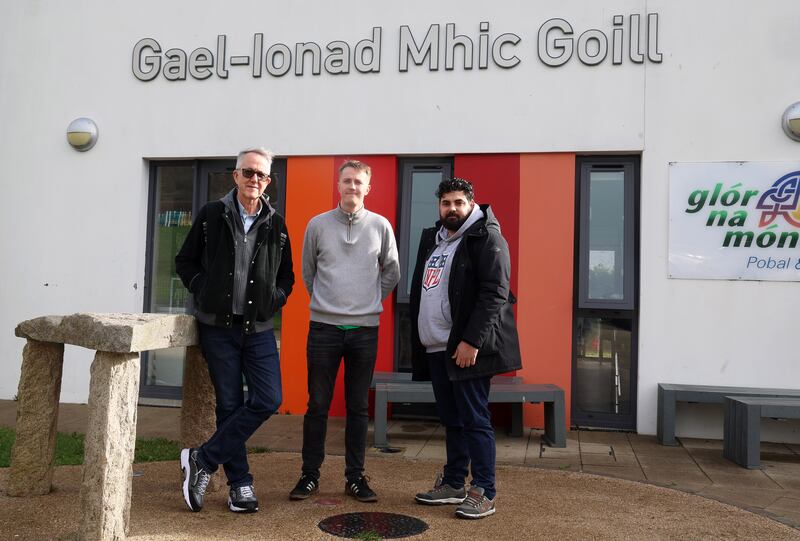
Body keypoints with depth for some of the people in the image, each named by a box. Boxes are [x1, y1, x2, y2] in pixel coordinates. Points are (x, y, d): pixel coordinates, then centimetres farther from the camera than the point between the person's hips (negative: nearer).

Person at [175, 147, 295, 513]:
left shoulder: (276, 225, 7)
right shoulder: (212, 215, 1)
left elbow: (286, 274, 17)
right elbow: (185, 261, 9)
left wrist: (276, 298, 1)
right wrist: (203, 290, -4)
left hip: (259, 329, 2)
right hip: (218, 326, -2)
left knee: (267, 401, -8)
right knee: (230, 405, 3)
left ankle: (202, 461, 6)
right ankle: (240, 485, 14)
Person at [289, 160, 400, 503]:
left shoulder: (381, 226, 4)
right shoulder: (318, 224, 3)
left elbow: (391, 273, 14)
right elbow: (308, 270, 14)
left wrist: (371, 302, 10)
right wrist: (323, 302, 11)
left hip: (365, 329, 1)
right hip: (324, 326, 0)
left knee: (359, 407, 7)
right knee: (317, 405, 4)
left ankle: (356, 476, 17)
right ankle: (310, 474, 16)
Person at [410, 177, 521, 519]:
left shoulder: (486, 238, -7)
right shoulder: (432, 239, 18)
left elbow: (495, 294, -16)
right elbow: (419, 292, 22)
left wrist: (472, 341, -22)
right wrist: (418, 341, 16)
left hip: (466, 348, -8)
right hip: (435, 348, 8)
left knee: (474, 420, -4)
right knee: (451, 419, 15)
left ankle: (483, 493, 5)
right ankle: (453, 484, 26)